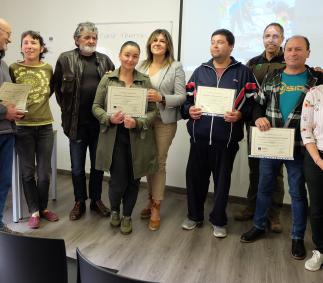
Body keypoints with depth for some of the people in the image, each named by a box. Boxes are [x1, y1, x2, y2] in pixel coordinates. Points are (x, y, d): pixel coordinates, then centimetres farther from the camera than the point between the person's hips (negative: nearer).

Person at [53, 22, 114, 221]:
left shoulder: (105, 60, 7)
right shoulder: (66, 59, 1)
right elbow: (57, 86, 5)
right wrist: (66, 108, 2)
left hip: (99, 121, 2)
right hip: (77, 121, -1)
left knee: (98, 164, 12)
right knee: (77, 166, 9)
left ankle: (96, 200, 29)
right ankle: (80, 202, 27)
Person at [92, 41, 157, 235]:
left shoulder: (145, 81, 1)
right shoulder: (108, 79, 1)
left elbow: (153, 111, -1)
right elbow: (96, 106, 3)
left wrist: (137, 122, -18)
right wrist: (109, 118, -15)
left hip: (138, 139, 1)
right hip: (114, 138, -1)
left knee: (133, 180, 10)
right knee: (118, 180, -1)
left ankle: (127, 216, 33)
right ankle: (114, 210, 31)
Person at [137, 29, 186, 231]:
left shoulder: (176, 67, -2)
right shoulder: (142, 66, 10)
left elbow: (182, 96, -7)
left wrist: (161, 98, -21)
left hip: (165, 121, -4)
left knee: (159, 162, 1)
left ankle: (155, 208, 12)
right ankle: (152, 200, 28)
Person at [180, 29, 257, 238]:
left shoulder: (243, 72, 5)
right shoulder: (200, 71, 14)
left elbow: (253, 102, 1)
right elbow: (186, 98, 15)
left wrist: (241, 114, -17)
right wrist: (188, 110, -6)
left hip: (227, 138, -2)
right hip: (199, 136, 3)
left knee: (222, 180, 8)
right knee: (195, 177, 9)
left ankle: (219, 220, 27)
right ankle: (195, 216, 29)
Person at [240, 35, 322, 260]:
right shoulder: (271, 78, 7)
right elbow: (258, 104, 10)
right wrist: (259, 118, -11)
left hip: (298, 147, -2)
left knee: (298, 192, 9)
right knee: (264, 187, 14)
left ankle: (298, 237, 26)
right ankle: (259, 226, 33)